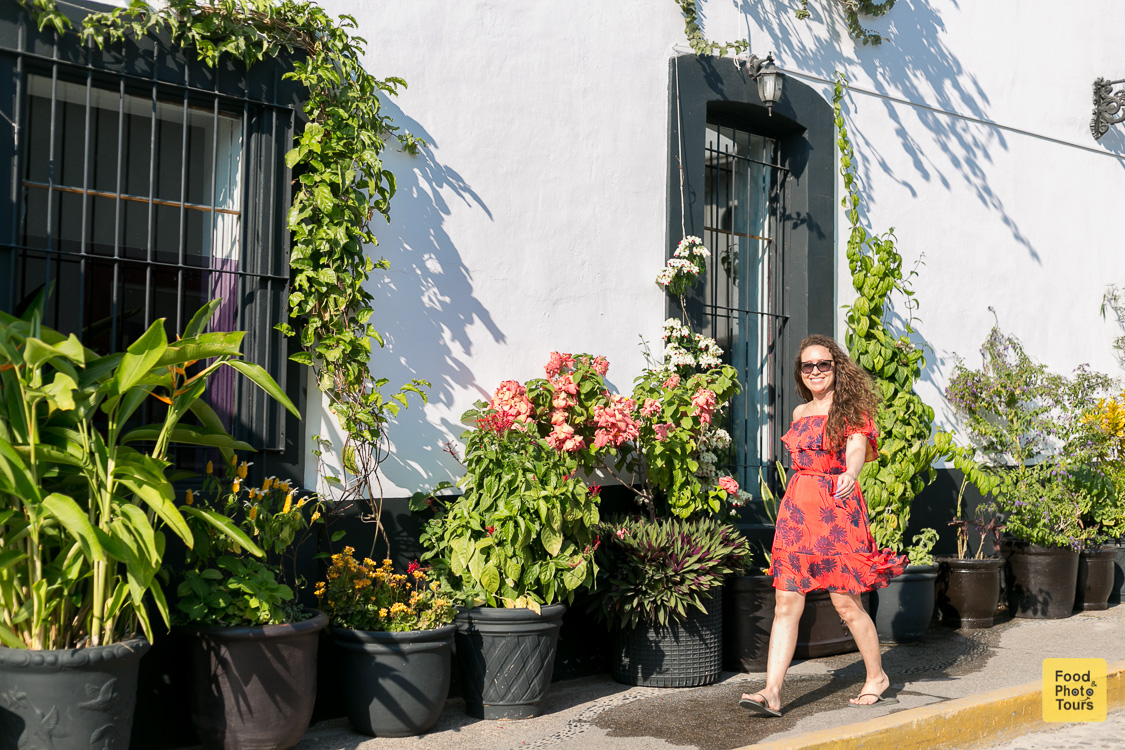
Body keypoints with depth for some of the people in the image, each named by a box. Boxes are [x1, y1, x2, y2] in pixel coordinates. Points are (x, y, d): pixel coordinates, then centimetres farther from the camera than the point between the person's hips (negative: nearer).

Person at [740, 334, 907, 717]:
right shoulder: (800, 413, 15)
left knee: (846, 602, 1)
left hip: (837, 506, -5)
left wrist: (850, 475, -41)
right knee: (786, 602, -2)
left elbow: (857, 448, -21)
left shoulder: (852, 409, -2)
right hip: (796, 507, 5)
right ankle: (771, 692, -4)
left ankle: (877, 677, 23)